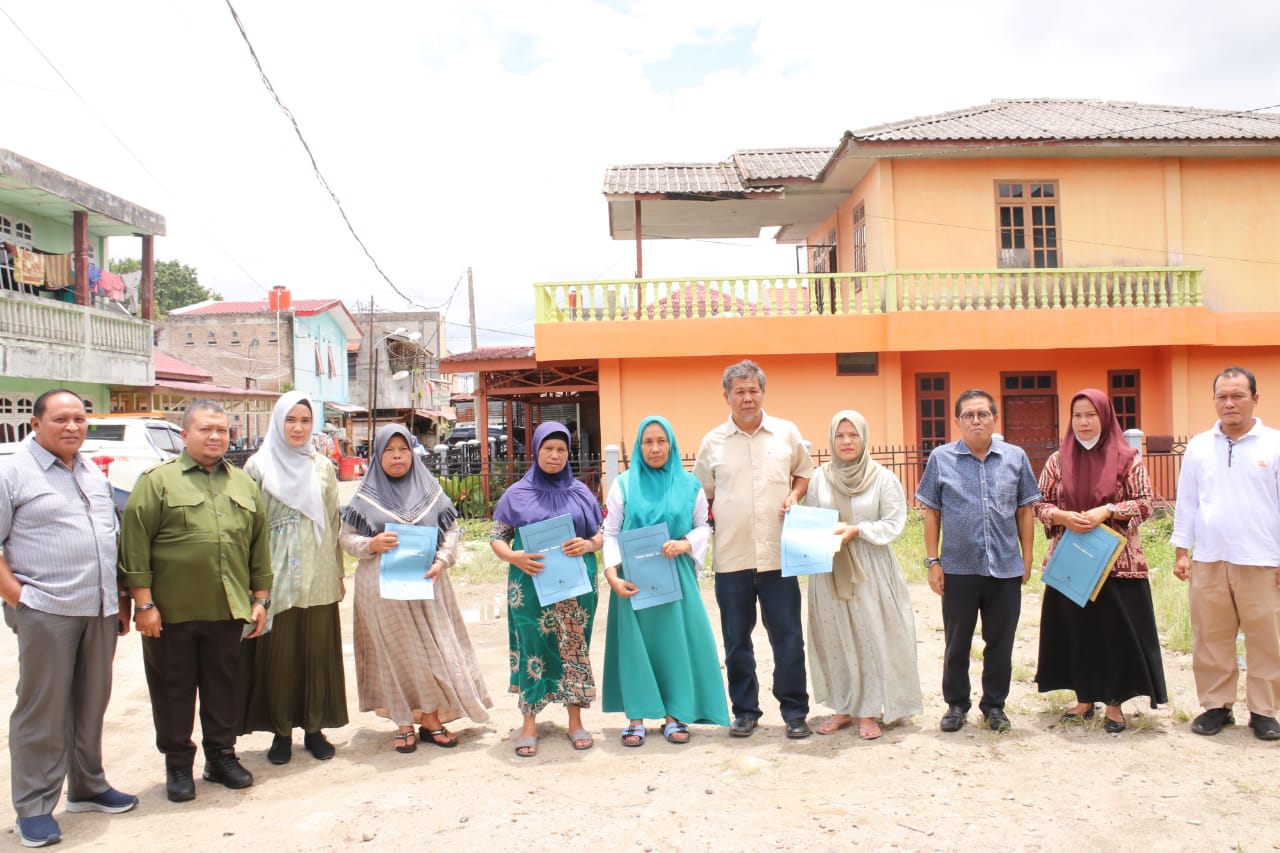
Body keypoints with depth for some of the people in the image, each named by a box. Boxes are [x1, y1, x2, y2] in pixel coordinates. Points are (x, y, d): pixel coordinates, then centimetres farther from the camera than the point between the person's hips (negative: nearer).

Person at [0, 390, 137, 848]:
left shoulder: (93, 473, 14)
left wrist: (120, 596, 16)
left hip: (101, 610, 6)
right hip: (45, 611, -6)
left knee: (91, 703, 14)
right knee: (42, 710, 1)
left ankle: (87, 788, 28)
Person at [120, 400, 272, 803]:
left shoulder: (244, 483, 11)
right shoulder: (158, 480, -3)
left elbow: (259, 544, 12)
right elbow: (135, 542, -7)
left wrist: (261, 598, 9)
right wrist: (143, 602, -11)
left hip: (228, 611, 4)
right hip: (172, 611, -3)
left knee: (222, 686, 13)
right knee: (174, 689, 8)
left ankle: (221, 755, 27)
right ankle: (178, 764, 23)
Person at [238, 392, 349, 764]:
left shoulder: (323, 467, 8)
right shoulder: (258, 466, 1)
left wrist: (339, 572, 11)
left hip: (318, 578, 2)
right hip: (276, 578, -2)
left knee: (318, 653, 6)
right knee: (277, 656, 3)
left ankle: (314, 727, 19)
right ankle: (281, 731, 17)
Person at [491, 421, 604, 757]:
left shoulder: (580, 492, 8)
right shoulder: (517, 494, 4)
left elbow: (601, 534, 10)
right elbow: (497, 537, 4)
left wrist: (588, 545, -12)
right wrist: (514, 557, -16)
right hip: (531, 585, -1)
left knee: (575, 649, 5)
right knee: (533, 649, 2)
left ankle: (575, 722, 19)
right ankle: (529, 724, 15)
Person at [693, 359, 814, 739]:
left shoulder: (787, 433, 3)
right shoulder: (712, 442, 4)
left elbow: (804, 472, 16)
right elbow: (702, 494, 13)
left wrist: (794, 495, -2)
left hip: (778, 555, -1)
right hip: (731, 558, 1)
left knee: (788, 637, 4)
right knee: (736, 641, 10)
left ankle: (795, 712, 17)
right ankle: (745, 711, 24)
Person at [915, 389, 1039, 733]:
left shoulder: (1015, 457, 3)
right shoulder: (941, 458, -1)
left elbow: (1025, 511, 8)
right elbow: (932, 513, 2)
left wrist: (1027, 558, 6)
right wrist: (932, 561, -1)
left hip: (1006, 568, 1)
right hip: (958, 569, -1)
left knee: (1000, 642, 10)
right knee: (957, 642, 10)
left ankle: (994, 705, 26)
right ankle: (956, 704, 25)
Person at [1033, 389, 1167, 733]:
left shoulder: (1126, 458, 0)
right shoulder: (1058, 460, 6)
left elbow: (1144, 503, -3)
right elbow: (1038, 503, 7)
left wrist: (1106, 511, -17)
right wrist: (1062, 516, -13)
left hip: (1117, 562, -2)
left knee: (1116, 631, 2)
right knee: (1076, 629, 8)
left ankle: (1114, 702, 16)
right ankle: (1084, 698, 22)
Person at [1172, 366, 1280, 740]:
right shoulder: (1198, 446, 7)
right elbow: (1186, 502, 10)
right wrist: (1181, 551, 7)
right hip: (1209, 561, 2)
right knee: (1210, 638, 8)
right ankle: (1216, 705, 20)